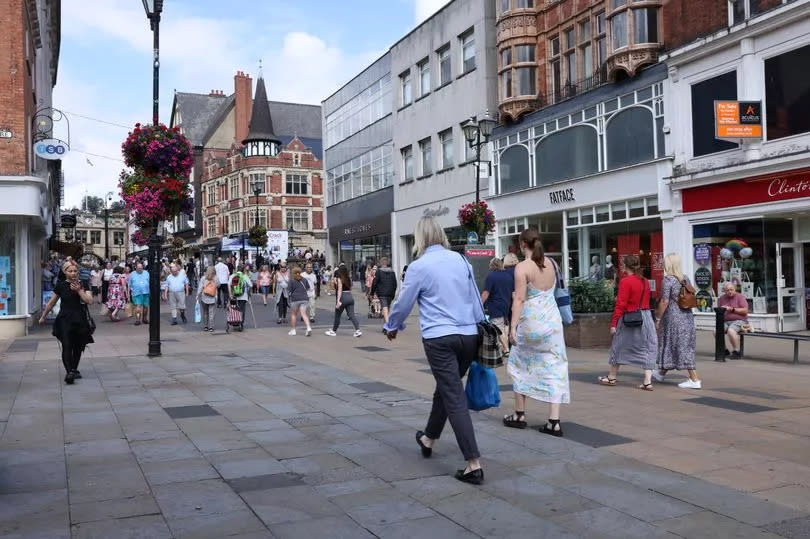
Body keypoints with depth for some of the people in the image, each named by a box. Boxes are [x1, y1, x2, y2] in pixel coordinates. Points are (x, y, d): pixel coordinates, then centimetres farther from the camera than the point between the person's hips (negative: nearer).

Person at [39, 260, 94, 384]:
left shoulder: (83, 285, 4)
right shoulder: (61, 286, 3)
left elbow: (89, 301, -9)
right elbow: (52, 302, 15)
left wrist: (79, 290, -17)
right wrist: (43, 316, 21)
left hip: (80, 320, 1)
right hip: (65, 319, -1)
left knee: (78, 347, 9)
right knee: (67, 346, -14)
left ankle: (74, 370, 25)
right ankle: (69, 372, -19)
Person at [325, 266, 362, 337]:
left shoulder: (339, 279, -8)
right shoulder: (349, 279, 11)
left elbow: (340, 289, -17)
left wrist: (338, 300, -20)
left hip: (343, 297, -6)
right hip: (350, 297, 6)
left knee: (337, 315, 10)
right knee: (351, 315, 2)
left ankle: (333, 331, 23)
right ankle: (358, 330, -12)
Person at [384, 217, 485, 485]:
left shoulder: (419, 266, -7)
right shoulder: (460, 259, 7)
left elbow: (404, 303, 2)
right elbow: (475, 297, 12)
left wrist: (392, 327, 20)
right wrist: (482, 326, 23)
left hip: (439, 339, -5)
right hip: (468, 336, 6)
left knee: (455, 399, -4)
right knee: (446, 389, 22)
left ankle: (474, 465, -7)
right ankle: (428, 439, 42)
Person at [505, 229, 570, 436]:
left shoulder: (522, 267, -12)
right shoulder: (551, 263, 5)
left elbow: (519, 299, -17)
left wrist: (513, 326, -18)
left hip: (531, 322, -4)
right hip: (553, 321, 5)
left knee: (519, 365, 15)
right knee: (554, 368, 5)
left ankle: (519, 415, 21)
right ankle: (554, 422, 1)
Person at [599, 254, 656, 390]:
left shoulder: (625, 281, -14)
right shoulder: (645, 281, 7)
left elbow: (620, 304, -16)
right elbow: (646, 301, 13)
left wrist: (613, 323, -14)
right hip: (646, 317, 6)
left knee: (618, 348, 10)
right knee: (648, 349, 7)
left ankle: (612, 378, 23)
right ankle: (648, 381, 2)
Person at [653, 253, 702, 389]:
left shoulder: (668, 280, -13)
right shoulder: (686, 279, 8)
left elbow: (664, 302, -17)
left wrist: (657, 318, -9)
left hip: (673, 317, -8)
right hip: (687, 316, 8)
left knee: (682, 347, -2)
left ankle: (694, 379, -3)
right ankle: (662, 373, 31)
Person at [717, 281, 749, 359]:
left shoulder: (740, 297, 0)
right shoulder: (721, 298, 14)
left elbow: (745, 310, -10)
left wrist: (732, 309, -15)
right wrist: (721, 310, -3)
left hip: (739, 321, -5)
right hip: (725, 322, 5)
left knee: (731, 331, -35)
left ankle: (737, 351, -18)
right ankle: (726, 349, -4)